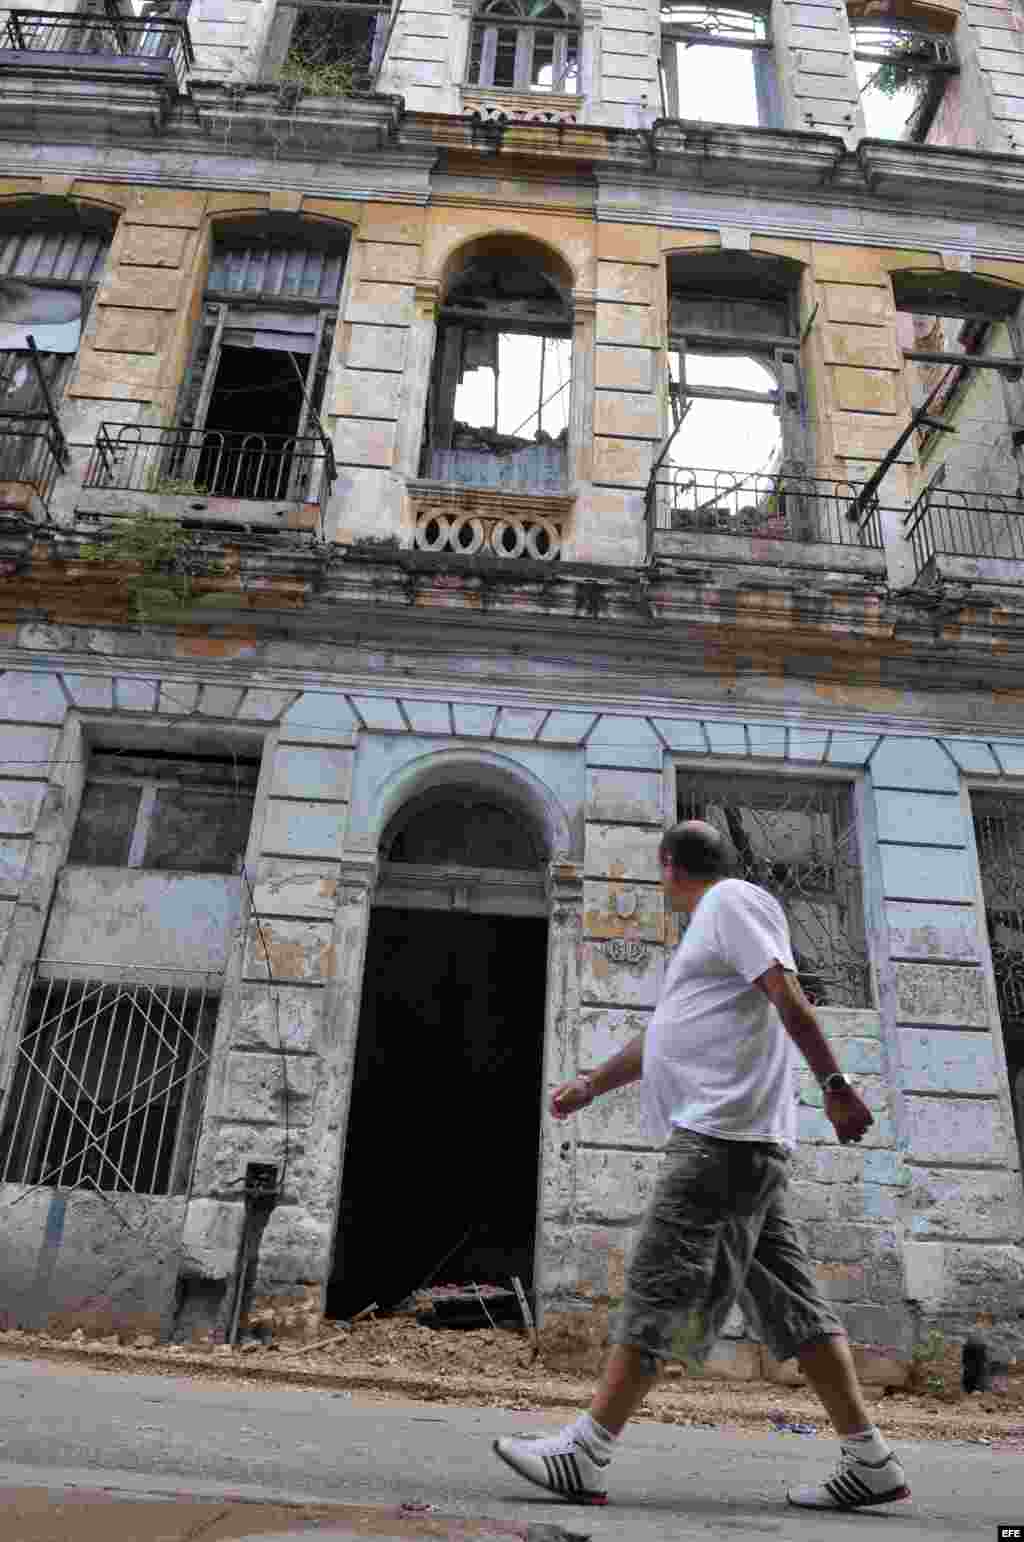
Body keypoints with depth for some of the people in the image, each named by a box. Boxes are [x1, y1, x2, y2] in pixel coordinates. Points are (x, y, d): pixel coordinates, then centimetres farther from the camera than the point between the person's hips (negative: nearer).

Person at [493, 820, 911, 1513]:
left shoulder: (733, 900, -2)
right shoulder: (710, 925, 26)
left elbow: (787, 995, -15)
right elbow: (661, 1039, 33)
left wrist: (834, 1083, -23)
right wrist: (591, 1084, 36)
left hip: (723, 1133, -10)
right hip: (737, 1141, 10)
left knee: (658, 1290, -8)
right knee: (789, 1298, 9)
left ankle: (583, 1456, -4)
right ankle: (869, 1461, 13)